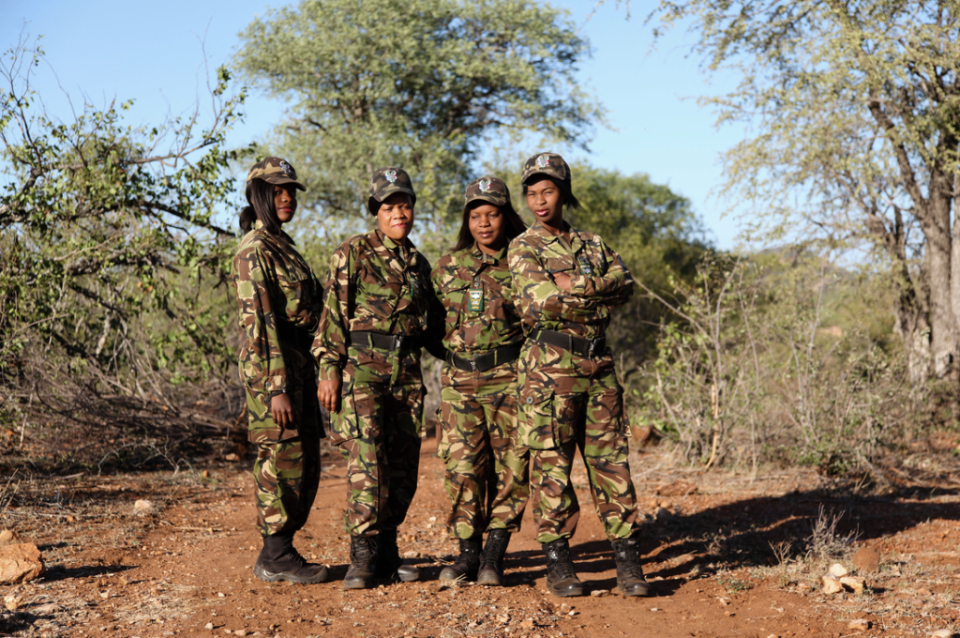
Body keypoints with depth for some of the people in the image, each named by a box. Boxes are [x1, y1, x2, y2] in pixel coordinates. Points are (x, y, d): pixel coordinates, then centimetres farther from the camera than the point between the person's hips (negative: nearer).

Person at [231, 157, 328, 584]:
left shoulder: (282, 246, 18)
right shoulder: (254, 250, -12)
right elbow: (259, 323, -18)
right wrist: (276, 387, -22)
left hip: (299, 367, 10)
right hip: (272, 369, -10)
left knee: (305, 464, 11)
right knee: (282, 461, -5)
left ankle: (280, 552, 19)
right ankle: (275, 557, 4)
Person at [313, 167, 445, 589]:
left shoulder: (418, 264, 18)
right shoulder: (353, 253, 0)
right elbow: (333, 315, -5)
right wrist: (329, 369, -12)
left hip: (407, 371, 6)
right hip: (362, 366, -6)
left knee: (403, 466, 5)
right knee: (367, 460, -14)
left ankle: (386, 550, 16)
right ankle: (362, 557, -10)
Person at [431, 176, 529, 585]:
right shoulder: (448, 267, 10)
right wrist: (453, 351, 12)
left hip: (509, 380, -2)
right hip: (460, 381, 2)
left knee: (510, 469, -1)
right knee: (462, 468, 0)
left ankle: (495, 556, 9)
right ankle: (468, 554, 12)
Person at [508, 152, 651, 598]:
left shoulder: (593, 244, 18)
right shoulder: (523, 248, 3)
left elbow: (625, 285, 2)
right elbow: (543, 299, -13)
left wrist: (576, 285, -11)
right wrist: (597, 300, -4)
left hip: (598, 363, 4)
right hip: (549, 364, -4)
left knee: (610, 460, 3)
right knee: (551, 463, -3)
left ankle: (628, 560, 7)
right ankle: (557, 564, 4)